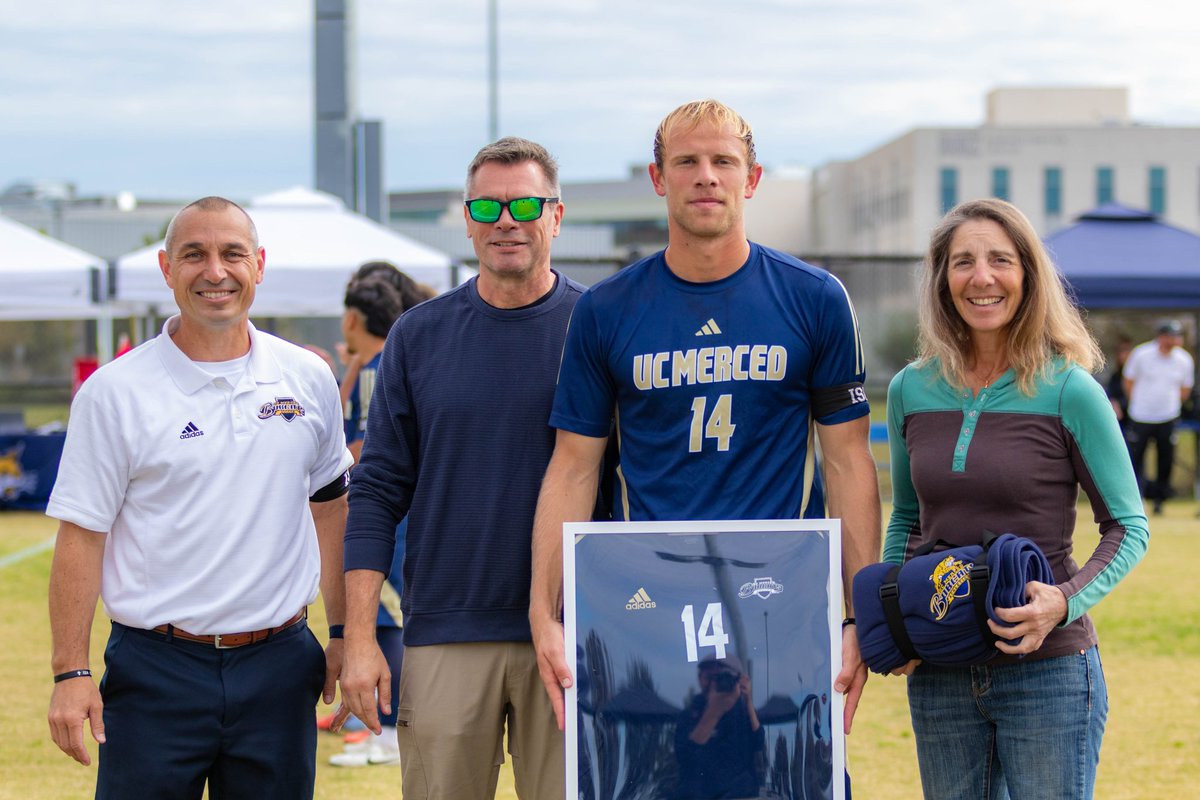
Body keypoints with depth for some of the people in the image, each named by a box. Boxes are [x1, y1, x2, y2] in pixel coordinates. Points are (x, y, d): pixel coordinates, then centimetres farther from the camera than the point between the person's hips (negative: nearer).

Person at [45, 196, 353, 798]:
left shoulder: (309, 380, 7)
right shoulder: (115, 392, -4)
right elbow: (81, 536, -5)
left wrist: (342, 633, 14)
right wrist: (71, 672, -10)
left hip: (279, 668, 3)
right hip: (156, 672, -3)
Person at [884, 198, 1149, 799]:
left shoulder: (1068, 391, -7)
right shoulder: (911, 391, 4)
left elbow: (1127, 527, -3)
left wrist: (1066, 601, -19)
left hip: (1047, 672, -4)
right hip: (938, 677, 4)